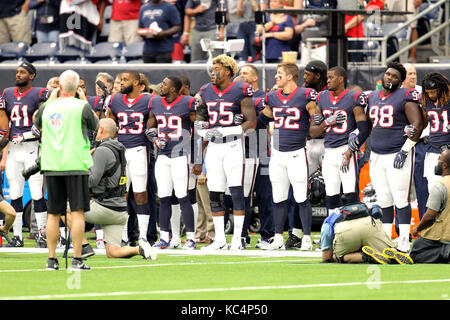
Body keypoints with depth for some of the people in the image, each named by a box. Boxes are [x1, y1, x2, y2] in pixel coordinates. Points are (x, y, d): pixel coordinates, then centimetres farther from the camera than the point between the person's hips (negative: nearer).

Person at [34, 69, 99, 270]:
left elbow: (37, 124, 25)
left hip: (51, 165, 3)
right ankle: (77, 260, -10)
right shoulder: (81, 106, -6)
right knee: (77, 212, -3)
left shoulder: (47, 107, 4)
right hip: (76, 164, -3)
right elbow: (95, 125, 11)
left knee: (53, 214, 10)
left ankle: (51, 260, 10)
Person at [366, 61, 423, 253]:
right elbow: (367, 123, 28)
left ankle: (404, 242, -4)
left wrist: (405, 150, -13)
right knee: (383, 200, 9)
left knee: (401, 199, -7)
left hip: (398, 156, -6)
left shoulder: (405, 97, -7)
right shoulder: (373, 97, 14)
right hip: (376, 156, 6)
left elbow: (417, 125, -11)